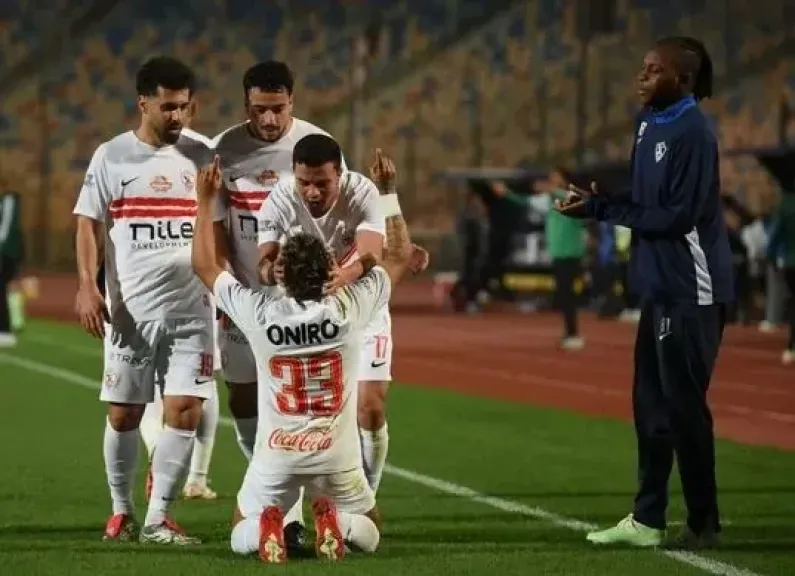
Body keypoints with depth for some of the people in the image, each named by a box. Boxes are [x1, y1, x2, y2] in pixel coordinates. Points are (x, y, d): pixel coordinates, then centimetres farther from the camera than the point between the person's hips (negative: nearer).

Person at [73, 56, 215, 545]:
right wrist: (87, 286, -11)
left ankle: (158, 518, -1)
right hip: (129, 310, -1)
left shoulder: (200, 157, 7)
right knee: (123, 415, 5)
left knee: (184, 413, -8)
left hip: (191, 309, 1)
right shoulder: (112, 157, 2)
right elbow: (88, 225, 2)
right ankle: (121, 511, 22)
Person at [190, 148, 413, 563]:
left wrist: (205, 201, 6)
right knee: (368, 535, 22)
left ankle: (265, 525, -15)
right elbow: (400, 256, 1)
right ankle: (338, 522, -12)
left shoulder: (260, 312, -16)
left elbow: (204, 265, 1)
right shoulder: (349, 309, -16)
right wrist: (388, 192, 4)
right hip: (336, 453, 0)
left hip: (275, 454, 0)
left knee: (241, 538, 21)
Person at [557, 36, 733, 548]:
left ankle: (704, 523, 3)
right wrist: (599, 202, 0)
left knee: (683, 405, -5)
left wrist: (603, 209, -15)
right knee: (652, 404, 13)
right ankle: (647, 519, 21)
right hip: (660, 286, 10)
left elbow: (678, 216, -21)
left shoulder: (692, 133, -16)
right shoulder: (649, 125, 13)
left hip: (691, 292, -10)